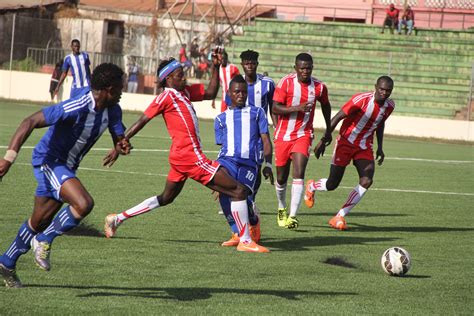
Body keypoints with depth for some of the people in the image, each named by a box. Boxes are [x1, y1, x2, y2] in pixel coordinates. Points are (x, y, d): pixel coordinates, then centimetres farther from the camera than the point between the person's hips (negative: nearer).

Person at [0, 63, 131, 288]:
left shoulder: (112, 111, -3)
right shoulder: (76, 108, -29)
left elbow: (119, 138, 6)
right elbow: (31, 122, -28)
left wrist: (122, 146, -21)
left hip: (66, 167, 9)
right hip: (48, 161, -9)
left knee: (39, 222, 17)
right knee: (84, 204, -27)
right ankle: (44, 241, -7)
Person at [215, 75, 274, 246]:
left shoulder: (257, 113, 20)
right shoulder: (221, 118, 24)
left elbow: (265, 140, 13)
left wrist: (268, 164, 2)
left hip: (249, 162, -1)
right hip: (227, 159, 1)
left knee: (243, 197, -19)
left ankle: (254, 222, 16)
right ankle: (237, 233, -14)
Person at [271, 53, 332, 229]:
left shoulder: (319, 87, -2)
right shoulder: (286, 83, -10)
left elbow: (325, 106, 19)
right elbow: (275, 108, -15)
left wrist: (328, 130, 24)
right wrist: (297, 108, -27)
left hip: (303, 136, 0)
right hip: (283, 135, 0)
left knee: (299, 174, -17)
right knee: (281, 178, 10)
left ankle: (292, 216, -20)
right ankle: (281, 209, 37)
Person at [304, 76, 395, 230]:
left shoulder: (389, 106, -3)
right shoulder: (361, 100, -23)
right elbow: (337, 118, -16)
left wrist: (380, 147, 13)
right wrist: (323, 141, -15)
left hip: (364, 147, 5)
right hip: (346, 142, -5)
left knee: (366, 181, -16)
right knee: (332, 184, -1)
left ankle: (339, 217, -6)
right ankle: (311, 186, 37)